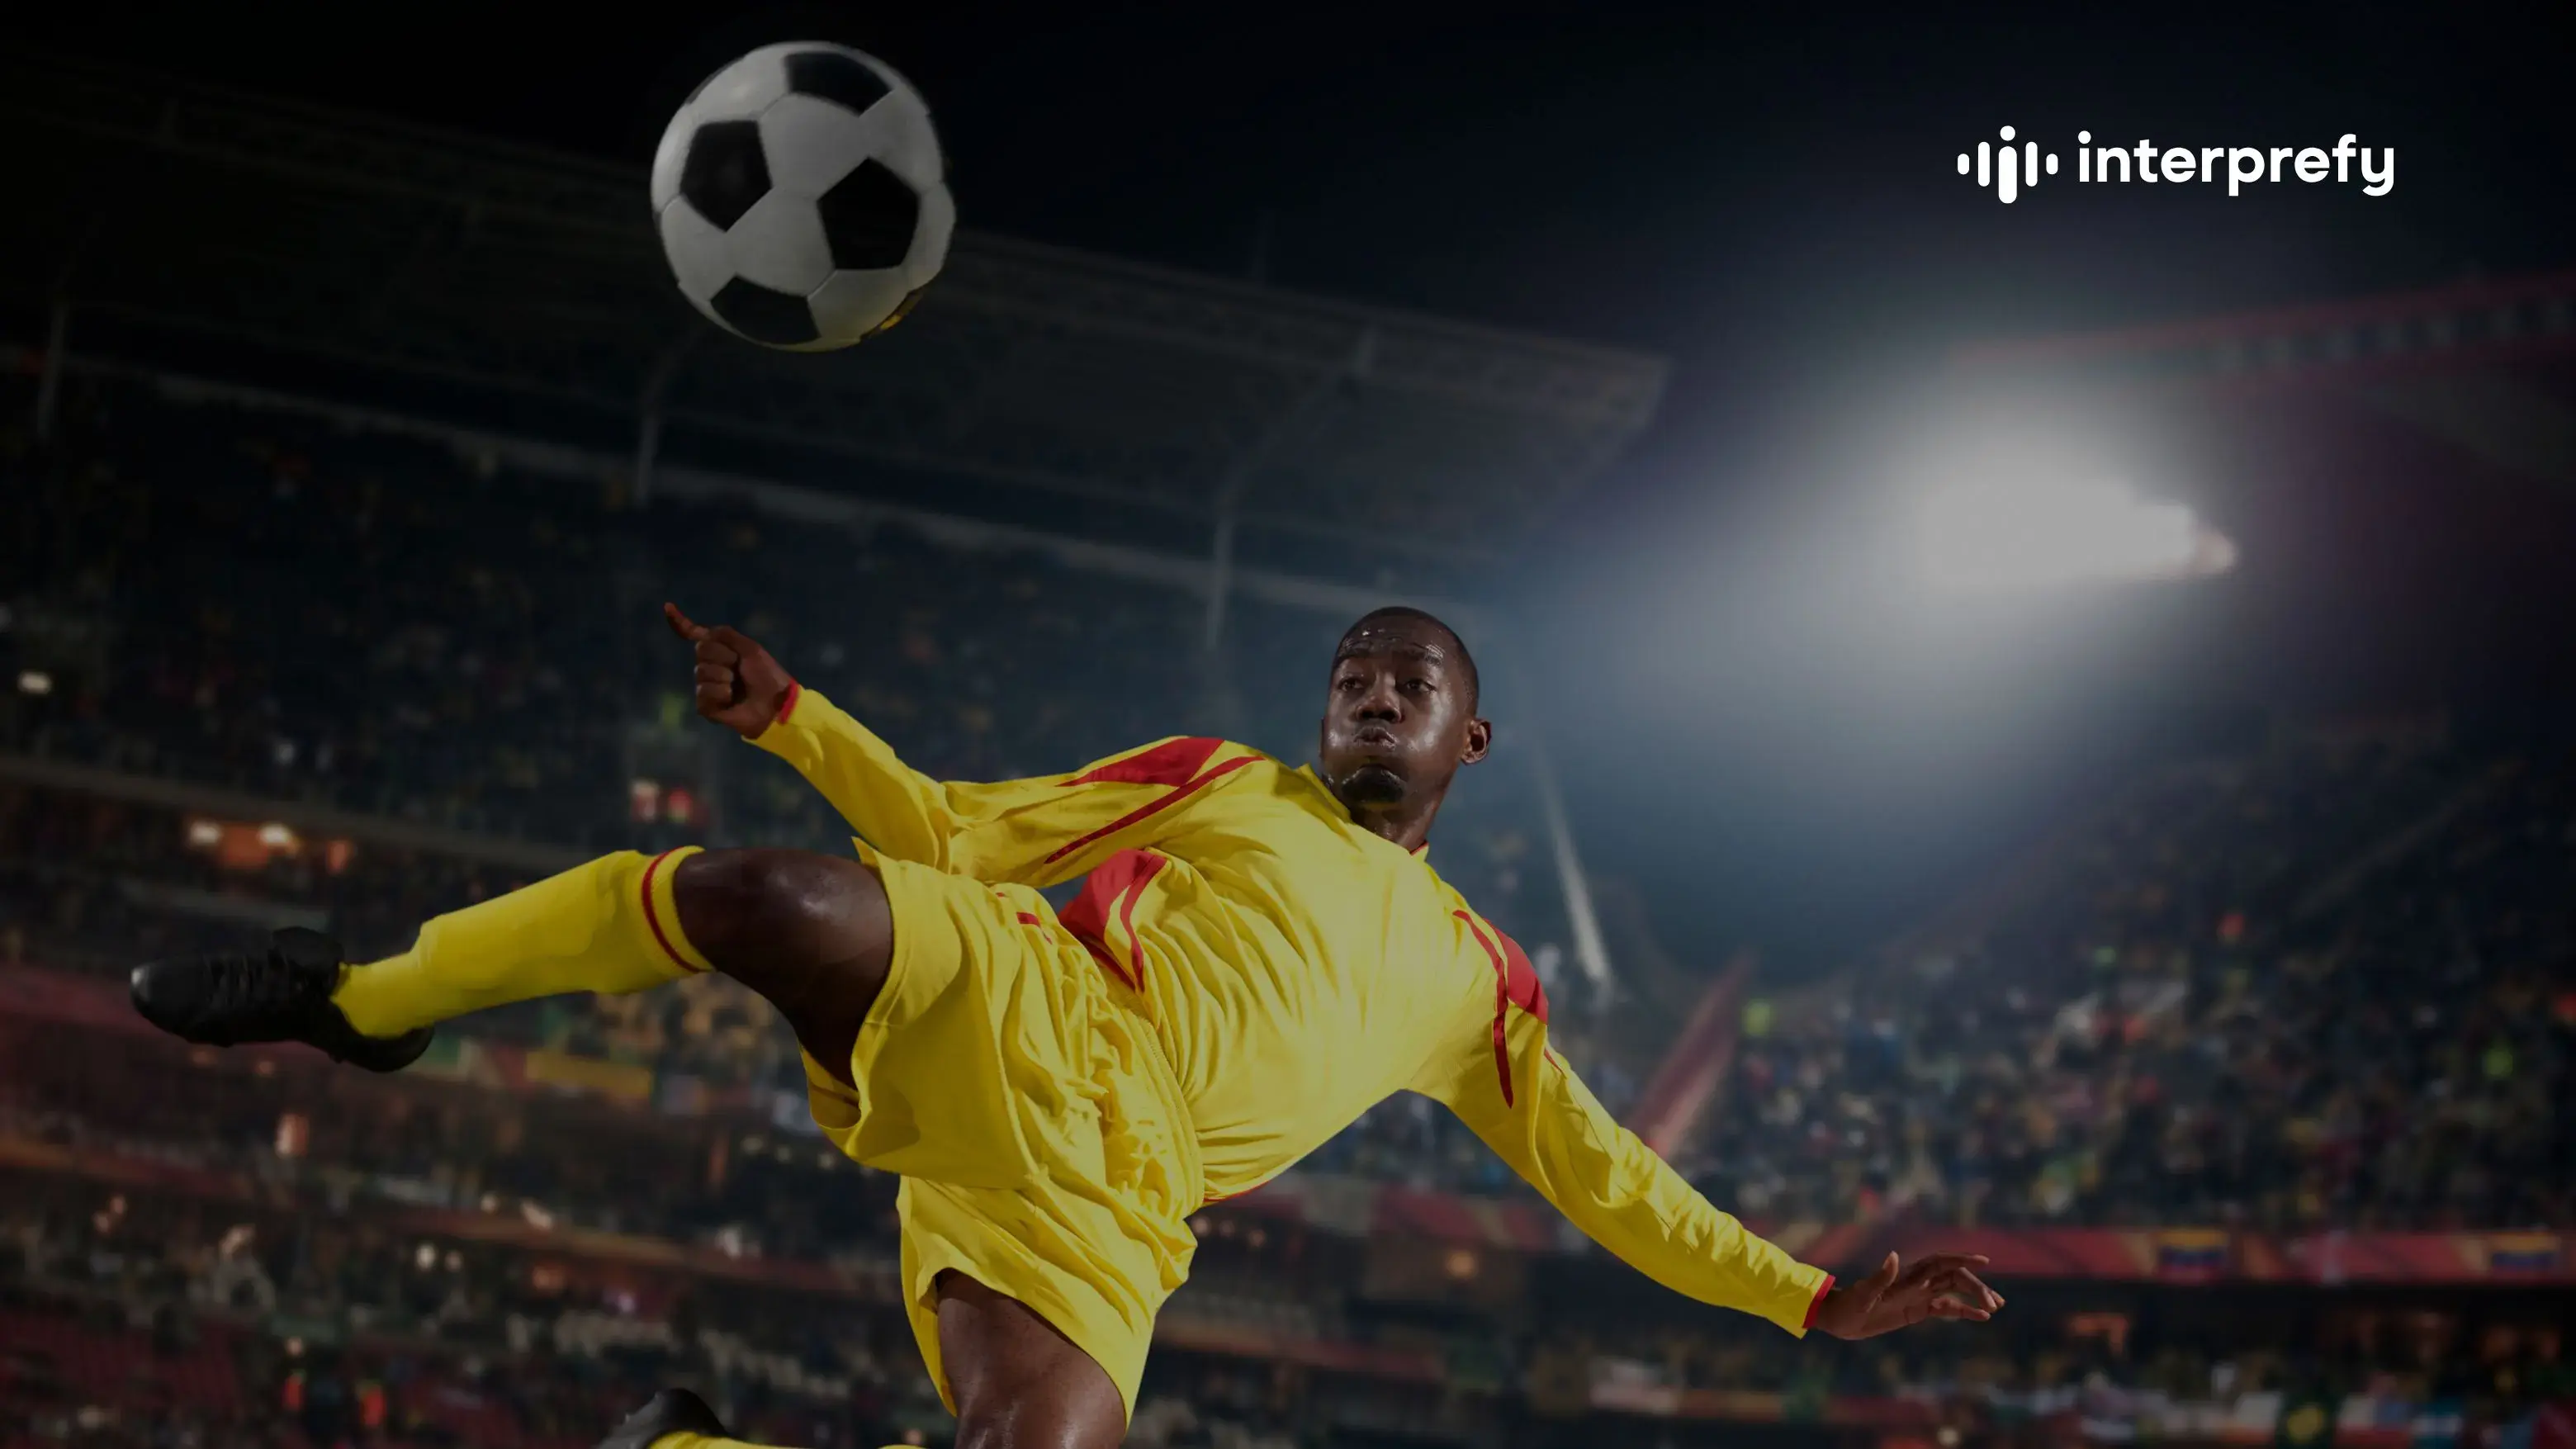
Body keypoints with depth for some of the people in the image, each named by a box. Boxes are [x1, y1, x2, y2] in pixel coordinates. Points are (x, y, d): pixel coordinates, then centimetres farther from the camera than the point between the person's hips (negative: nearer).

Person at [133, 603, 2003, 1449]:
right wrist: (801, 722, 4)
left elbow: (1605, 1177, 27)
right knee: (761, 897, -33)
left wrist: (1814, 1298, 18)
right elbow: (951, 828, 19)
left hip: (1094, 1189, 2)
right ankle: (360, 1000, -13)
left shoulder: (1474, 980, 26)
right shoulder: (1219, 788, 22)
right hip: (1006, 1015, -1)